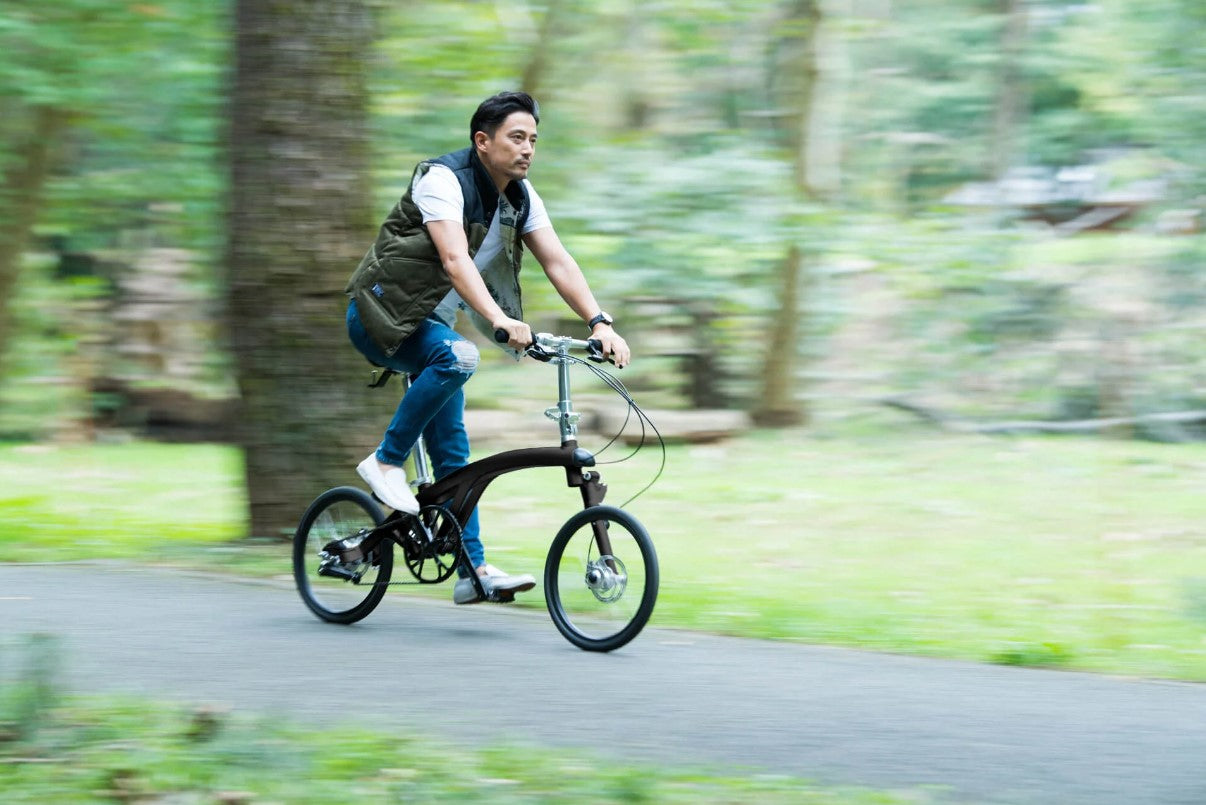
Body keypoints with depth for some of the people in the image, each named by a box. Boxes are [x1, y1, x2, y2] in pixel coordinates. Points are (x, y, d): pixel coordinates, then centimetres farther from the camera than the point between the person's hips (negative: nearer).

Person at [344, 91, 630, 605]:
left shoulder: (520, 197, 0)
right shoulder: (443, 180, -23)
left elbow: (558, 263, -6)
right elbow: (455, 260, -36)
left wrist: (599, 323, -21)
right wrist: (499, 320, -50)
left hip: (430, 320, 7)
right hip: (380, 314, -7)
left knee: (453, 450, 2)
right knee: (456, 356, -35)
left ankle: (473, 569, 3)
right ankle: (385, 462, -21)